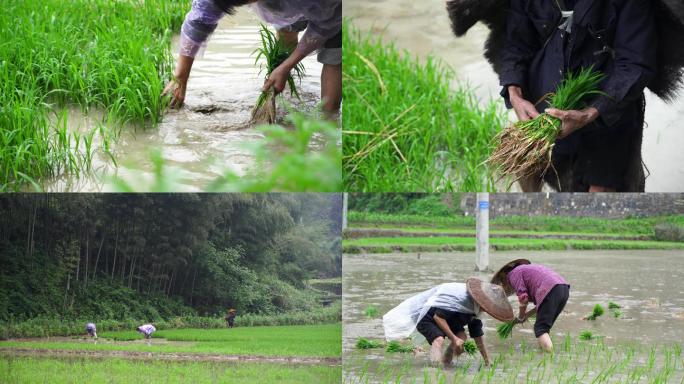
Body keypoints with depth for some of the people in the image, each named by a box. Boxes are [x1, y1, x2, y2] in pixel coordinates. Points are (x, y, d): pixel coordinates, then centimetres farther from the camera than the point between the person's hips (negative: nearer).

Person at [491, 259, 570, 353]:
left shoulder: (514, 274, 8)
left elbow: (523, 298, -2)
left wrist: (520, 317, 14)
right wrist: (528, 314, 27)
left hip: (550, 290, -9)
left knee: (540, 328, -6)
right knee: (545, 326, 17)